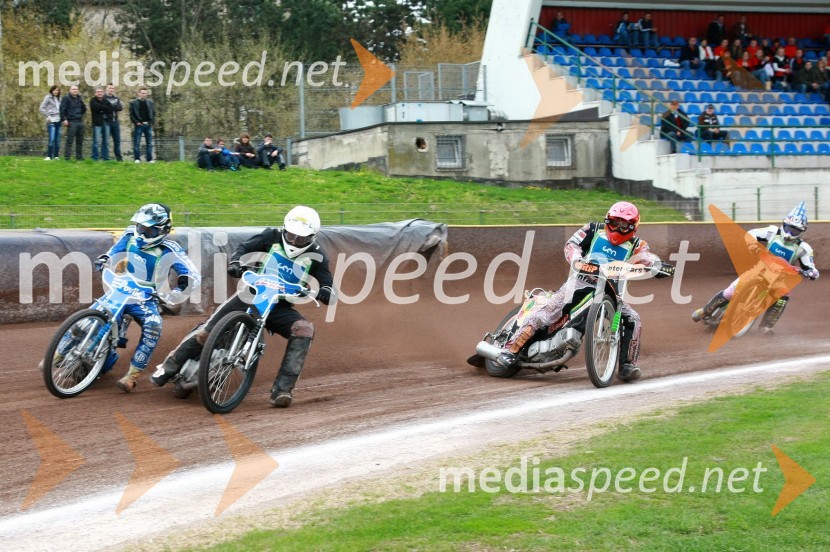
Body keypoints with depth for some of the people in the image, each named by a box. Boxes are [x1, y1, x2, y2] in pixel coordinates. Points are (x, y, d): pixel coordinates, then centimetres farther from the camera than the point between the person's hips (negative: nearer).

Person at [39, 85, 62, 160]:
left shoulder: (59, 99, 15)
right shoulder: (48, 98, -2)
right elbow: (41, 108, -4)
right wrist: (47, 116, -10)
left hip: (58, 121, 6)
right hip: (51, 121, -6)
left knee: (57, 139, 6)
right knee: (51, 139, -12)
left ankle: (56, 156, 12)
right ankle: (48, 156, -8)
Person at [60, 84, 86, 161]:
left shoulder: (79, 98, 17)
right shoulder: (66, 98, -3)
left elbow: (84, 109, 26)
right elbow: (62, 109, -10)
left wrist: (80, 115, 10)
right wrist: (64, 119, -17)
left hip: (80, 122, 7)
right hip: (71, 122, -7)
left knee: (80, 141, 9)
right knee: (69, 140, -10)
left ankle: (79, 156, 15)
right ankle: (67, 156, -9)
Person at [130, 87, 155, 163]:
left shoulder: (150, 102, 11)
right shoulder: (133, 103, 0)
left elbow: (153, 113, 13)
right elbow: (131, 114, -2)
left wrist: (152, 122, 0)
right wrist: (136, 122, -11)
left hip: (148, 125, 3)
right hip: (139, 125, -3)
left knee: (149, 143, 5)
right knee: (137, 143, -3)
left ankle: (150, 159, 9)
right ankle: (137, 159, 2)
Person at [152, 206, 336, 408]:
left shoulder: (316, 255, 0)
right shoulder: (272, 236, 0)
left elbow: (327, 288, -3)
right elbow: (245, 248, -1)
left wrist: (324, 292, -29)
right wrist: (236, 262, -24)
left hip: (281, 306, 0)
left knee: (305, 330, -29)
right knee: (207, 331, -12)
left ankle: (282, 390, -30)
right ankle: (170, 366, 11)